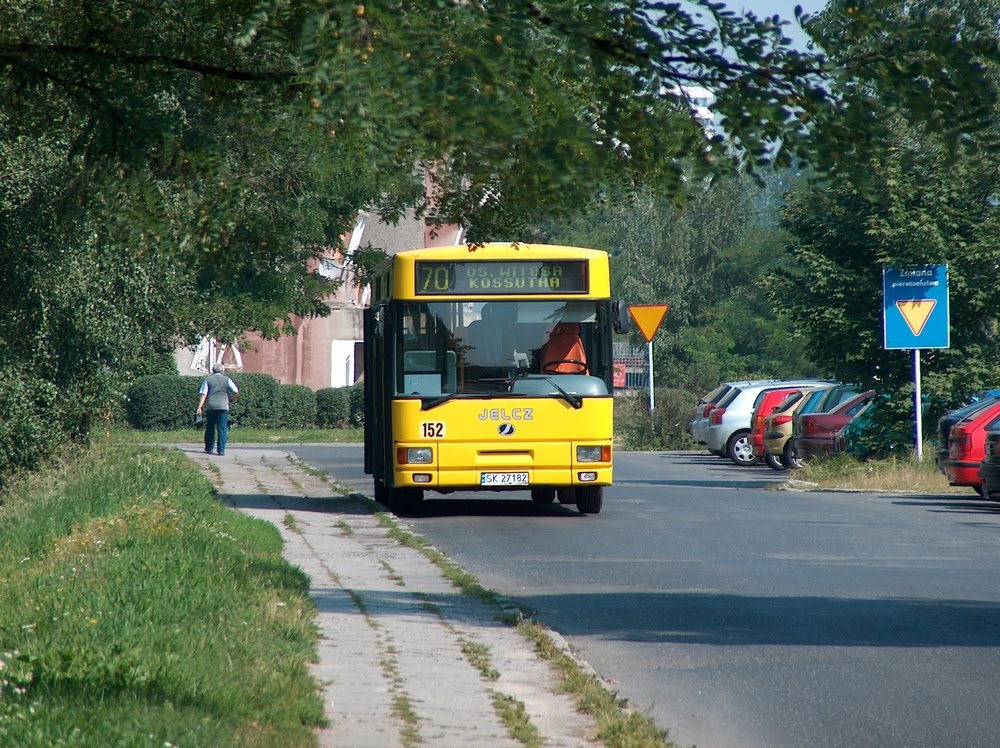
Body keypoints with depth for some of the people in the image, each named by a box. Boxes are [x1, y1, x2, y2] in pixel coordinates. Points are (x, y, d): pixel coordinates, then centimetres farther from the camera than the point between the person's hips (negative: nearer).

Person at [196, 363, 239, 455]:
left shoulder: (208, 380, 7)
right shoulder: (227, 380, 5)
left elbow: (203, 394, -1)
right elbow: (236, 391, -4)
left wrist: (200, 407, -3)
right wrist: (232, 399, 15)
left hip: (210, 407, 1)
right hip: (223, 406, -1)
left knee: (210, 428, 14)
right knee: (222, 429, -1)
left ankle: (209, 448, 21)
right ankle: (221, 450, -8)